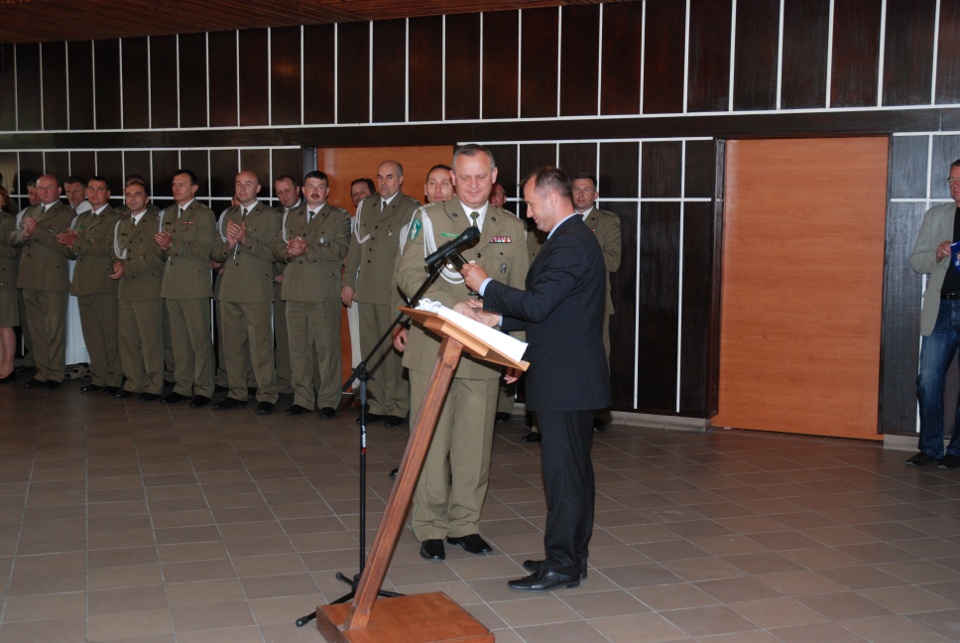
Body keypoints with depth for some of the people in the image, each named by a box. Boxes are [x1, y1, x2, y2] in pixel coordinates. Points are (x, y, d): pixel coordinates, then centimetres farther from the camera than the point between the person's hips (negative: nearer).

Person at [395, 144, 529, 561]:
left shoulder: (512, 228, 11)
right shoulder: (429, 219, 3)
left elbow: (519, 295, 12)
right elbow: (408, 275, -7)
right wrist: (451, 308, -22)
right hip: (434, 348, -2)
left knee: (475, 443, 7)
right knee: (432, 441, 1)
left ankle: (464, 523, 20)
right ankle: (429, 527, 12)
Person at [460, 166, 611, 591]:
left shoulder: (569, 244, -17)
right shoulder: (575, 238, 16)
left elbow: (537, 305, -23)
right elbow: (546, 309, 18)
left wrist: (486, 286, -12)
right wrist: (496, 317, 9)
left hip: (565, 377, -11)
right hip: (574, 376, 11)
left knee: (562, 471, -4)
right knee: (574, 468, 15)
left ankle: (561, 564, 3)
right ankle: (572, 555, 25)